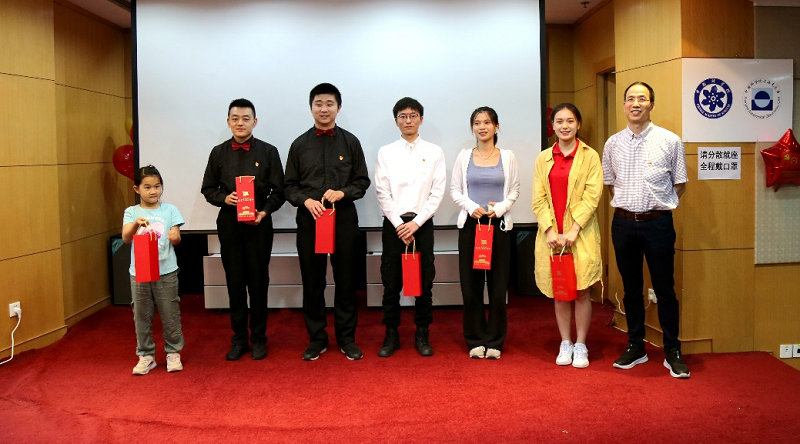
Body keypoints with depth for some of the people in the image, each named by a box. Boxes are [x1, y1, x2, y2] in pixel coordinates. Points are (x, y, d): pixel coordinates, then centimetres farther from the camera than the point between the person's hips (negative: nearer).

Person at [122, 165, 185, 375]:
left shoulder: (170, 210, 2)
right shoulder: (131, 212, 2)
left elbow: (176, 238, -3)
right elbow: (126, 238, -11)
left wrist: (175, 236, -27)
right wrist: (135, 223, -31)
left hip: (166, 271, -1)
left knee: (170, 314, 5)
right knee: (141, 315, 8)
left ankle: (173, 352, 19)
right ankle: (146, 356, 20)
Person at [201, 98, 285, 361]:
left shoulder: (268, 152, 2)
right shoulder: (219, 153, 8)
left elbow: (278, 190, 2)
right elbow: (208, 189, 11)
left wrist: (264, 211, -14)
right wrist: (224, 198, -9)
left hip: (259, 224, -2)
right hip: (228, 223, 2)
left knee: (259, 281, 3)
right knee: (235, 281, 7)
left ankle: (259, 337, 15)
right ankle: (239, 338, 17)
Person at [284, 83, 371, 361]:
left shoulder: (350, 142, 4)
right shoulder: (299, 145, 6)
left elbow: (362, 181, 5)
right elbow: (290, 186, 7)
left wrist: (342, 193, -13)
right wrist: (306, 201, -12)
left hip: (344, 219, -1)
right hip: (309, 220, 1)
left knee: (345, 280, 5)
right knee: (312, 282, 6)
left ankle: (347, 338, 18)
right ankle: (316, 338, 19)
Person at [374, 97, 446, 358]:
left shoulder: (434, 152, 4)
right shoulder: (386, 153, 5)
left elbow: (437, 192, -1)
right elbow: (382, 193, 0)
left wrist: (416, 223, -9)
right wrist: (399, 224, -8)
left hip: (422, 223, 0)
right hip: (393, 224, 0)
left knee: (424, 282, 3)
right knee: (391, 282, 3)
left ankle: (422, 335, 15)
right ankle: (391, 335, 14)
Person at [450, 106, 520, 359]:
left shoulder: (507, 157, 5)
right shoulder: (464, 156, 6)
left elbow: (514, 190, 7)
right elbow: (454, 189, 6)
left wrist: (500, 207, -10)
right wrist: (471, 206, -10)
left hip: (498, 224, 0)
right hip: (470, 224, 0)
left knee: (498, 283, 0)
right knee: (471, 283, 1)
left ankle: (494, 341, 12)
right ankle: (475, 340, 13)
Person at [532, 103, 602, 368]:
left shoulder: (590, 156, 1)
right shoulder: (543, 158, 10)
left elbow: (592, 196, -6)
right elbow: (538, 199, 4)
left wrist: (573, 230, -14)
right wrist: (550, 230, -9)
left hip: (581, 234, -2)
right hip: (551, 235, 3)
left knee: (581, 292, 2)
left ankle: (581, 346, 14)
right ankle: (565, 344, 20)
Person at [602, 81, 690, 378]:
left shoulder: (670, 141, -2)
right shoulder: (613, 143, 6)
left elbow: (680, 183, 6)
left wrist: (661, 204, 0)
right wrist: (624, 202, 9)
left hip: (658, 223, -3)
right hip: (623, 223, 3)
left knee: (665, 289, 3)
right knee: (631, 288, 11)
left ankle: (672, 352, 14)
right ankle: (636, 347, 23)